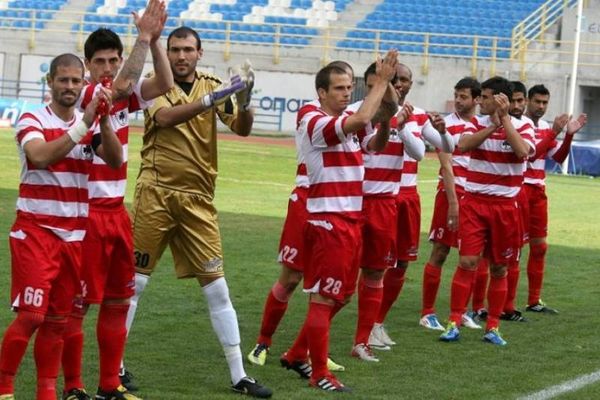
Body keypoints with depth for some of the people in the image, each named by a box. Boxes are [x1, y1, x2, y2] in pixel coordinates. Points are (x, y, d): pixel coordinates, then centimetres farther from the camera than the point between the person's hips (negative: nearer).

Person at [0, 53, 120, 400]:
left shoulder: (91, 124, 10)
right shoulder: (33, 121, -5)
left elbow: (115, 159, -7)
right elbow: (40, 156, -25)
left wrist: (103, 121, -21)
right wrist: (82, 125, -28)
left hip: (74, 237, 5)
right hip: (35, 232, -5)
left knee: (58, 319, 7)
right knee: (31, 315, -11)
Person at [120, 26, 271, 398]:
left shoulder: (212, 85, 6)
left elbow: (242, 128, -5)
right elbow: (165, 117, -23)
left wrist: (244, 99, -26)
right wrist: (211, 99, -34)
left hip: (198, 199, 2)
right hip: (156, 194, -2)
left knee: (217, 286, 3)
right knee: (134, 281, 3)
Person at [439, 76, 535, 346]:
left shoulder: (521, 127, -2)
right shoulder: (478, 123, 4)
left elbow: (522, 151, -23)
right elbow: (463, 145, -15)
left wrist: (504, 118, -19)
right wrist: (493, 126, -20)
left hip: (504, 206, -1)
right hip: (474, 202, 1)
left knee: (499, 268, 7)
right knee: (467, 262, -9)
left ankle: (492, 327, 16)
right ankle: (454, 323, -5)